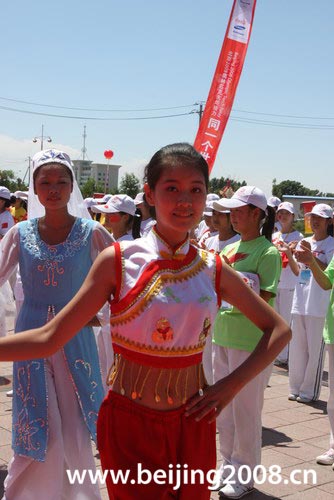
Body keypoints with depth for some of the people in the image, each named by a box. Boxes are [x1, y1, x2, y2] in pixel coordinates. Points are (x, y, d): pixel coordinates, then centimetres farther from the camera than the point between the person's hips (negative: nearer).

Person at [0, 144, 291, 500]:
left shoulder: (214, 270, -2)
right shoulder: (119, 260, -9)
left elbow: (279, 330, 7)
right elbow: (50, 338, -10)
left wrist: (232, 385, -4)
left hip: (191, 423, 3)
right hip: (128, 423, -3)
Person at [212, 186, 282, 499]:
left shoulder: (268, 252, -11)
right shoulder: (231, 249, 10)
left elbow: (263, 299, -18)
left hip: (251, 341, -7)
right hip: (222, 337, 7)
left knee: (245, 410, 3)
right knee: (223, 408, 16)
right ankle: (228, 465, 32)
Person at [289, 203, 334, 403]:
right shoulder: (304, 242, 11)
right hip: (300, 302, 5)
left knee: (315, 349, 1)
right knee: (297, 347, 10)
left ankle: (309, 391, 11)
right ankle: (296, 388, 22)